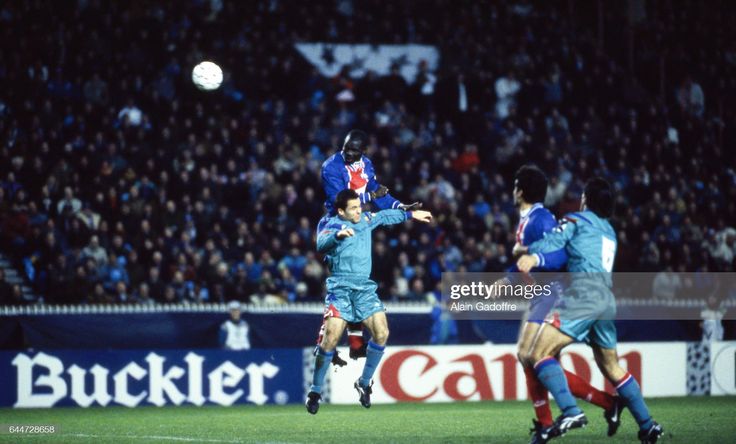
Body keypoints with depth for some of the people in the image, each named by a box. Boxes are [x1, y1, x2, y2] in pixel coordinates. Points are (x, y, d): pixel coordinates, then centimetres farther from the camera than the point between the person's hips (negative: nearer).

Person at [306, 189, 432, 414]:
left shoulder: (366, 220, 13)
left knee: (381, 333, -10)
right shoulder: (334, 225, -7)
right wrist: (338, 235, -47)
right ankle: (315, 391, -5)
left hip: (364, 288, 6)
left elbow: (385, 216, 34)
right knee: (331, 337, -18)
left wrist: (411, 215, 39)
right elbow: (321, 244, -28)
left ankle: (364, 383, 9)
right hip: (340, 288, -6)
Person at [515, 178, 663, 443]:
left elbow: (552, 243, -8)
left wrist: (527, 251, -3)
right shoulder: (609, 231, 30)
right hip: (607, 299, 8)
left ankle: (570, 411, -30)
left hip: (583, 292, -8)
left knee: (540, 353, -11)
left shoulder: (576, 220, 9)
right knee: (612, 367, 19)